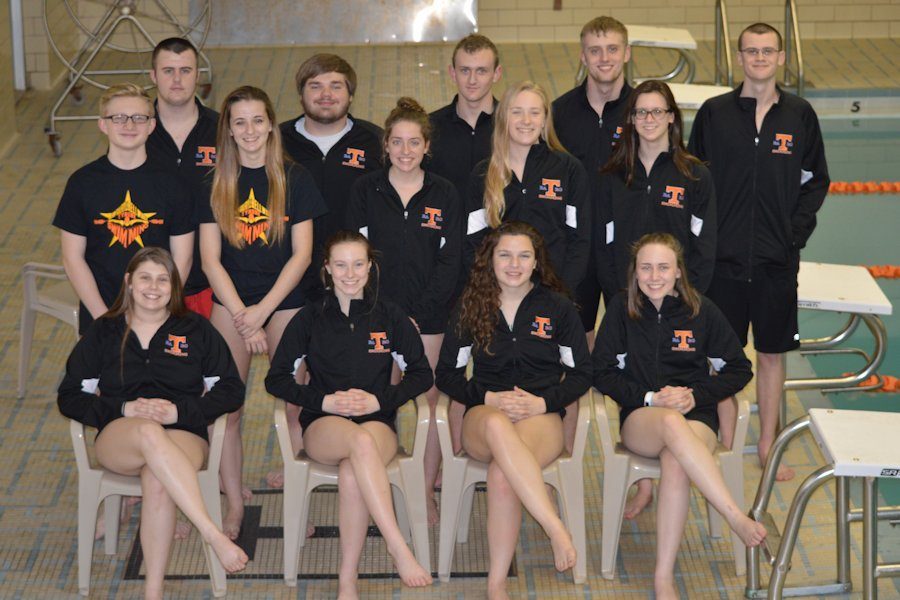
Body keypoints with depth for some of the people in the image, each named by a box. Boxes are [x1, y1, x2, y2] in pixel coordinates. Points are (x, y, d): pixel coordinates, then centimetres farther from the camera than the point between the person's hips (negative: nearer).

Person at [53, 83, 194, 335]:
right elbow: (73, 258, 1)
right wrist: (105, 318, -6)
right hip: (98, 313, 0)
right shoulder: (82, 182, 1)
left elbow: (182, 258, 2)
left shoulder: (172, 183, 1)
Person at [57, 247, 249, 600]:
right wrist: (124, 409, -6)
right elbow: (69, 397, 12)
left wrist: (179, 411, -7)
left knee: (157, 481, -38)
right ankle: (214, 535, -47)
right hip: (118, 437, 0)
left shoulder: (195, 329, 16)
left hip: (183, 434, 0)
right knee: (150, 433, -40)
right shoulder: (103, 333, 17)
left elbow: (231, 391, 10)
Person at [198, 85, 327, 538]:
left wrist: (262, 310, -10)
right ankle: (234, 505, 10)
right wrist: (244, 319, -9)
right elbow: (210, 259, -1)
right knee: (226, 409, -2)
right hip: (230, 303, 1)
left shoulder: (295, 179, 0)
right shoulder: (215, 183, 2)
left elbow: (302, 254, -3)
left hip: (284, 302, -1)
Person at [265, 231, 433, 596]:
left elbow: (422, 374, 10)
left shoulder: (389, 316, 9)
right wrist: (325, 401, -7)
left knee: (352, 473, -36)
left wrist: (378, 400, -6)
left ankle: (347, 583, -29)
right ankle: (399, 548, -43)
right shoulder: (310, 319, 9)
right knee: (360, 440, -39)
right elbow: (276, 379, 8)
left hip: (378, 421, 0)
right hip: (324, 426, 0)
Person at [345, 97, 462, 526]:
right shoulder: (365, 192, 3)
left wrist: (418, 315, -9)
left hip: (429, 317, 0)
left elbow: (450, 261, 0)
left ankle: (427, 492, 12)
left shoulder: (443, 195, 3)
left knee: (427, 400, 3)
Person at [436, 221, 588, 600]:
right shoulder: (471, 309, 13)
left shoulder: (557, 308, 10)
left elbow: (581, 373, 11)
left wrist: (543, 402, -8)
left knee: (502, 475, -37)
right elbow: (447, 374, 12)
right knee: (498, 426, -42)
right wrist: (489, 398, -7)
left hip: (542, 416, -1)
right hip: (484, 413, 1)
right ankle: (556, 529, -46)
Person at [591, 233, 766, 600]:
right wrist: (650, 398, -10)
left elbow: (738, 370, 9)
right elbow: (602, 373, 4)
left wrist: (695, 396, -7)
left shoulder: (701, 311, 4)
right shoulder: (622, 310, 4)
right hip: (639, 418, 0)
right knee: (672, 422, -39)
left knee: (675, 463, -36)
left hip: (696, 417, 0)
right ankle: (738, 518, -42)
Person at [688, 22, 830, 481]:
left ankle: (767, 445, 22)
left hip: (778, 259, 1)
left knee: (772, 353, 10)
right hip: (724, 258, -1)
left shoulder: (800, 115, 2)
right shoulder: (714, 113, -1)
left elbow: (816, 181, 7)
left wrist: (798, 229, -4)